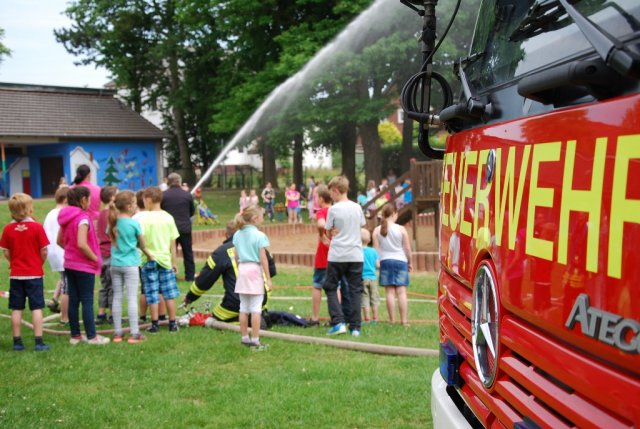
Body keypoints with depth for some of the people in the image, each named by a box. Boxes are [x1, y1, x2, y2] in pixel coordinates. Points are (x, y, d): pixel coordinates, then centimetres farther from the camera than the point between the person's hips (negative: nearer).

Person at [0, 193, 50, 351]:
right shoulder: (37, 227, -11)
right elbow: (44, 251, -9)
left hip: (16, 275, 3)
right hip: (34, 274, -3)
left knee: (17, 309, 8)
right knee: (36, 308, 1)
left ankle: (17, 342, 11)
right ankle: (39, 342, 0)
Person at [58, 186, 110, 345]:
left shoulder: (66, 217, 7)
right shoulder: (83, 217, -19)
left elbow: (60, 241, 14)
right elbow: (82, 244, -27)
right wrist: (95, 258, -15)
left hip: (69, 264, 8)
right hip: (84, 266, -8)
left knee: (73, 300, 11)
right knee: (87, 301, -1)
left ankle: (75, 335, 18)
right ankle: (92, 336, 5)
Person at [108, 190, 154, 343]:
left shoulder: (113, 223, 4)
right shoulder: (134, 223, -10)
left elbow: (112, 240, 10)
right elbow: (142, 244, 1)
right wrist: (148, 254, 20)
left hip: (115, 264, 5)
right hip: (130, 265, -5)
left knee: (117, 297, 9)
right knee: (132, 298, -2)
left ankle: (117, 333, 14)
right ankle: (134, 333, 0)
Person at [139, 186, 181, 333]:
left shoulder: (143, 219, -10)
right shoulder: (168, 218, 2)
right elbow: (173, 242, 6)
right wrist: (174, 262, 13)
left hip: (149, 260, -3)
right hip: (165, 259, 3)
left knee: (152, 294, 4)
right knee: (169, 293, 9)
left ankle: (155, 324, 8)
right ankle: (172, 323, 13)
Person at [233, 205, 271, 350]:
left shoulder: (237, 235, 7)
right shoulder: (259, 235, -11)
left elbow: (236, 256, 10)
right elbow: (263, 259, -11)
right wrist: (268, 278, -7)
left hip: (242, 269, 6)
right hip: (255, 269, -6)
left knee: (243, 308, 12)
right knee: (256, 309, -2)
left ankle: (244, 338, 19)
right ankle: (255, 341, -1)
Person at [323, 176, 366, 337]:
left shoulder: (333, 209, -8)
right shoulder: (357, 207, 4)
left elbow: (329, 232, 0)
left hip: (337, 255, -3)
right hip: (356, 255, 4)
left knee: (330, 288, 9)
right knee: (355, 290, 7)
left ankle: (338, 322, -3)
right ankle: (355, 327, 5)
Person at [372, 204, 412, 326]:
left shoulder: (377, 230, 0)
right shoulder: (401, 229, -4)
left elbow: (376, 249, -2)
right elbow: (407, 248, -1)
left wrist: (377, 262, 7)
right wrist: (409, 262, 12)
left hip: (385, 261, 1)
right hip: (400, 261, -1)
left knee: (389, 292, 3)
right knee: (401, 291, -1)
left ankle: (392, 320, 3)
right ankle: (404, 320, -3)